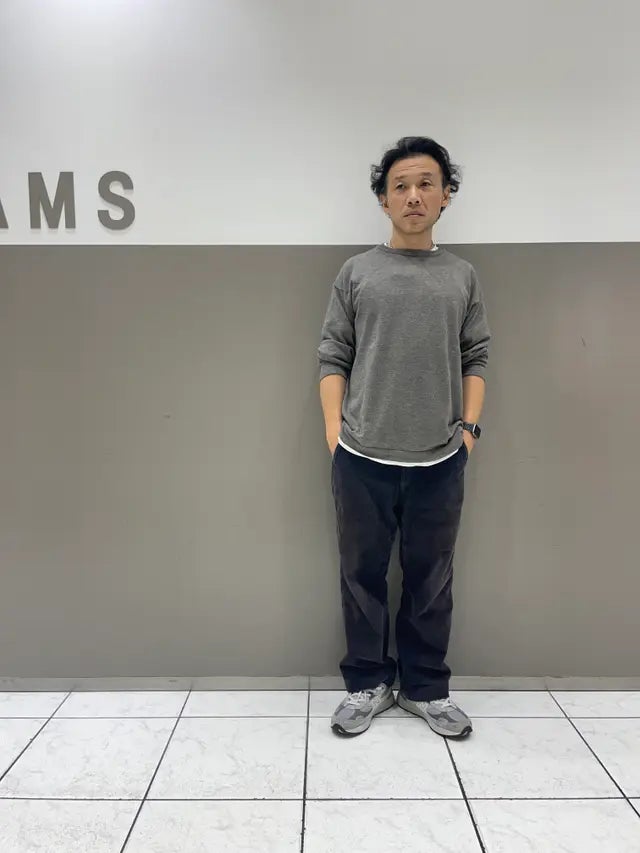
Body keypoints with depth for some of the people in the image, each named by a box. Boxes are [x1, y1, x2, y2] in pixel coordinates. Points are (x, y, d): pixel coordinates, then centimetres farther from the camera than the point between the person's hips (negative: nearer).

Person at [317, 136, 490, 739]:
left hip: (439, 462, 1)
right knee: (362, 576, 11)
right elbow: (332, 358, 2)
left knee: (431, 582, 13)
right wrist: (334, 431, -5)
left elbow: (475, 360, 9)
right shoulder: (356, 272, 4)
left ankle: (426, 689, 32)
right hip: (361, 460, -1)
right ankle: (367, 684, 31)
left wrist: (469, 427, -1)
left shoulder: (462, 276, 9)